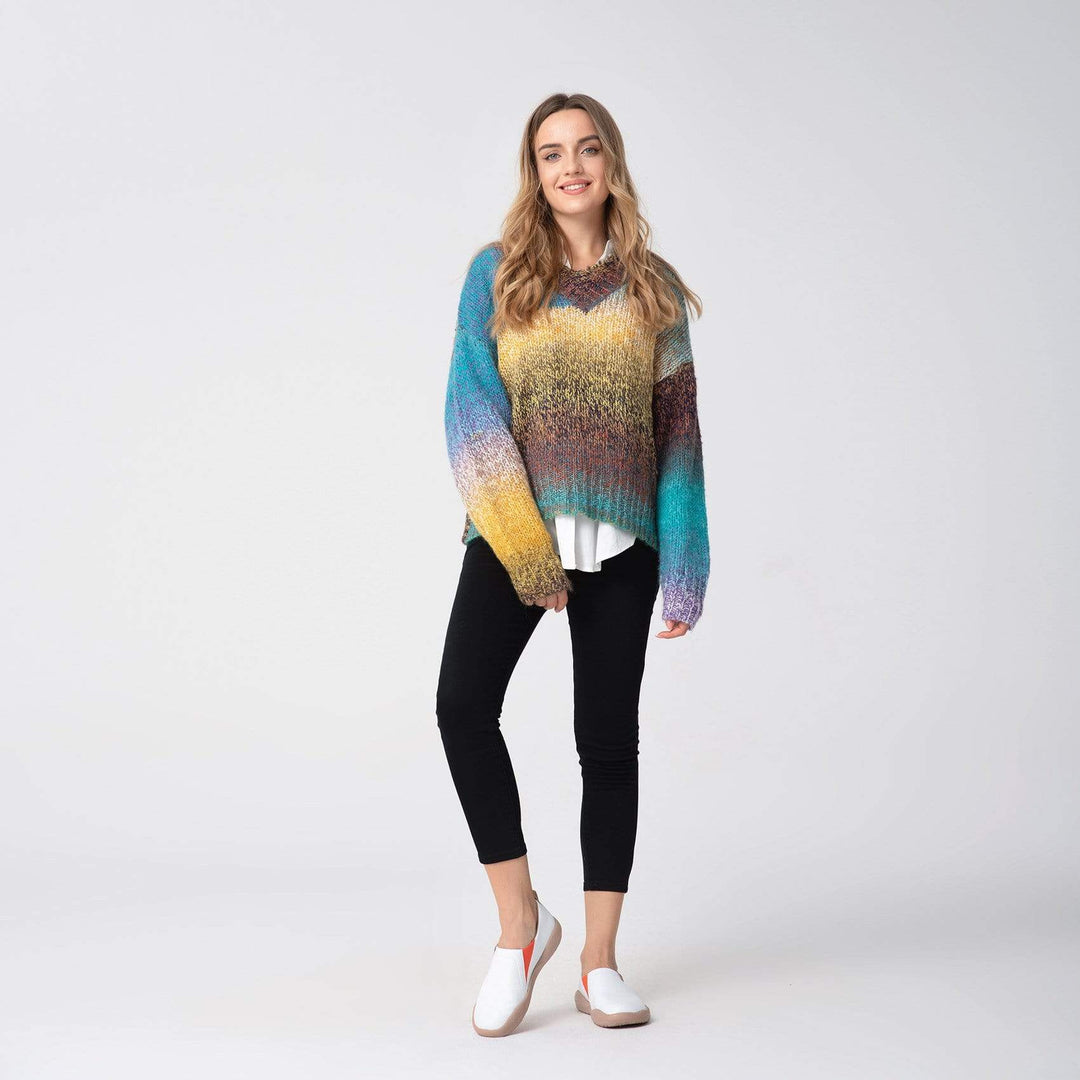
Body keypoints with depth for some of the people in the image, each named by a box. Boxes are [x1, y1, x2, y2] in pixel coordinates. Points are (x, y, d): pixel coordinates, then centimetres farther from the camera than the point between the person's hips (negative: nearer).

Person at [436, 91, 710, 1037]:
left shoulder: (652, 286, 8)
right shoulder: (497, 273, 6)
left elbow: (678, 428, 8)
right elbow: (471, 407, -2)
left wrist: (684, 570, 1)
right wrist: (526, 549, -12)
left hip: (618, 541, 1)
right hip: (511, 532, 0)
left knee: (607, 736, 3)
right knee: (463, 703, -18)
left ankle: (600, 960, 13)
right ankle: (521, 921, -3)